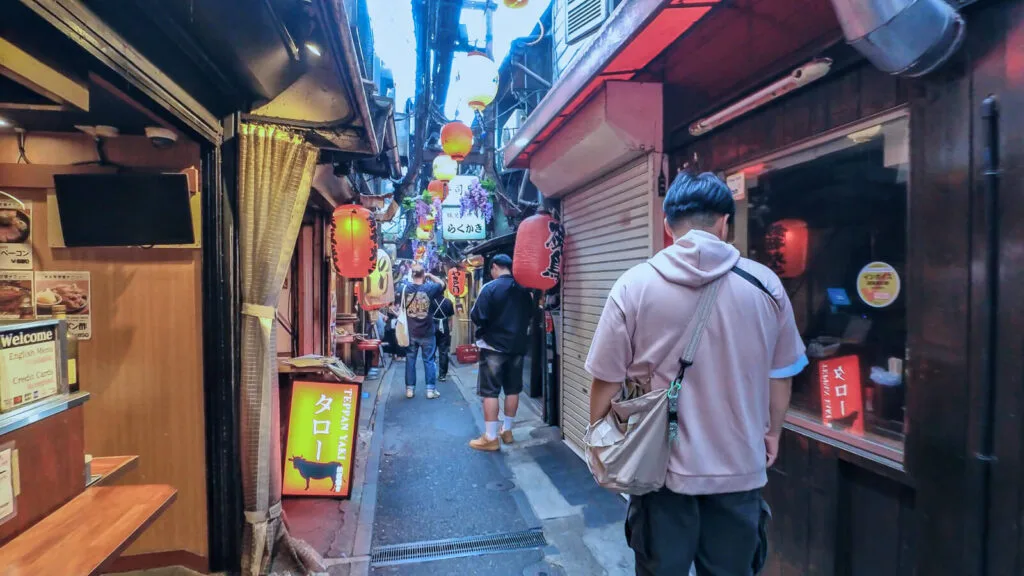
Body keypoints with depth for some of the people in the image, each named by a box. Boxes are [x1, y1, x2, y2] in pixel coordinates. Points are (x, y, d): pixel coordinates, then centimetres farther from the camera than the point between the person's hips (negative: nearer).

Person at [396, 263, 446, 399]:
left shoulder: (404, 288, -7)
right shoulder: (430, 288, -11)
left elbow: (394, 292, 13)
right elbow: (442, 284, 7)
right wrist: (430, 276, 10)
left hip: (410, 332, 2)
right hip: (427, 333, -2)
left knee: (410, 360, 11)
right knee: (429, 361, 7)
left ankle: (409, 389, 16)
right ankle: (431, 390, 9)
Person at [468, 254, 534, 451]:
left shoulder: (490, 288, -14)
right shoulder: (523, 290, 3)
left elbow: (477, 317, -16)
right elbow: (530, 316, 13)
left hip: (494, 346, -5)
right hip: (517, 346, 6)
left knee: (489, 392, 2)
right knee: (513, 390, 14)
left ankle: (491, 438, 5)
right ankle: (507, 431, 25)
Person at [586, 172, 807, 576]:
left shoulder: (634, 285, -13)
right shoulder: (765, 285, -7)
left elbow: (607, 380, -9)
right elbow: (780, 375, 3)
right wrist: (772, 432, 21)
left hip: (662, 466, -1)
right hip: (740, 466, 2)